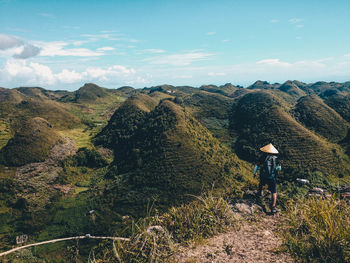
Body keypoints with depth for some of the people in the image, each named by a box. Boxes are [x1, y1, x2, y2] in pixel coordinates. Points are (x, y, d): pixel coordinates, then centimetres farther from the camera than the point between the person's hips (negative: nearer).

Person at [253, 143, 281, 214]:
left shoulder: (262, 157, -3)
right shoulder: (275, 158, -5)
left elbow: (257, 166, 3)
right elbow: (279, 168, 1)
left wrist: (255, 173, 18)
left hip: (263, 176, 3)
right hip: (271, 178, -3)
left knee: (261, 183, 37)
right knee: (274, 192, 1)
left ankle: (260, 192, 60)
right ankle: (273, 207, -6)